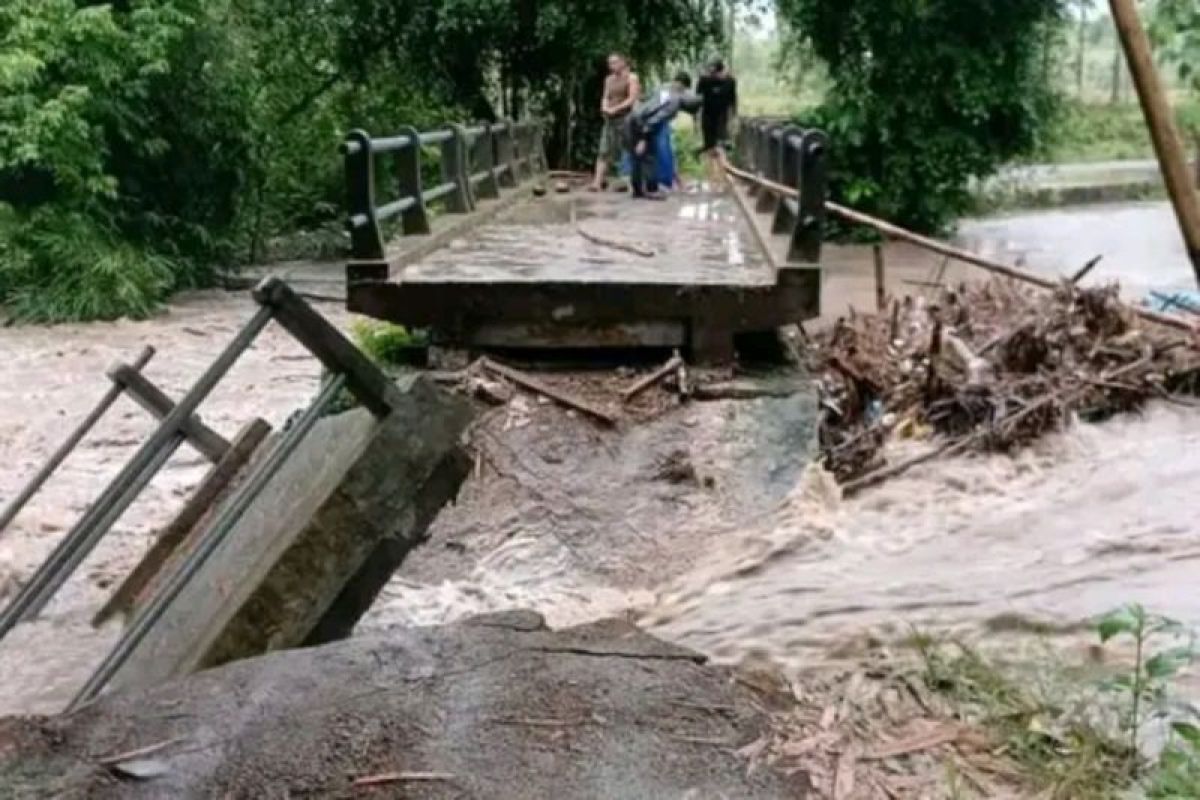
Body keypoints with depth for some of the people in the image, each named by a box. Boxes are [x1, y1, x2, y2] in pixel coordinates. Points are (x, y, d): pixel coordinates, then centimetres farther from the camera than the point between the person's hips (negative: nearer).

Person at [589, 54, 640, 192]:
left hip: (625, 117, -6)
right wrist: (605, 107, -5)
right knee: (604, 150, -4)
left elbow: (632, 99, -10)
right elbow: (605, 98, 18)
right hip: (610, 119, 6)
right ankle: (598, 182, -11)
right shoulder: (609, 79, 18)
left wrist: (614, 109, -13)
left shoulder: (631, 78, -2)